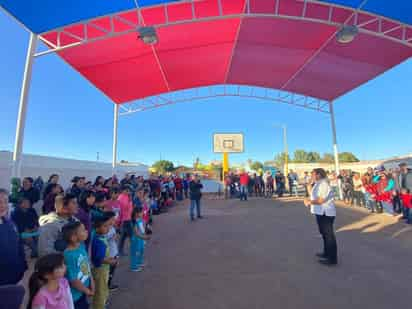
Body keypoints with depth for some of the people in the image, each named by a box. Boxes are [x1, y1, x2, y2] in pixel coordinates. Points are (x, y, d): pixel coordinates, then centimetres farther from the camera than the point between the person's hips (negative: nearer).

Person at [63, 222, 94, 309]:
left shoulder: (81, 246, -8)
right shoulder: (69, 255, -32)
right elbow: (73, 280, -24)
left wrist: (91, 283, 1)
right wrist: (88, 291, -10)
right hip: (75, 295, -7)